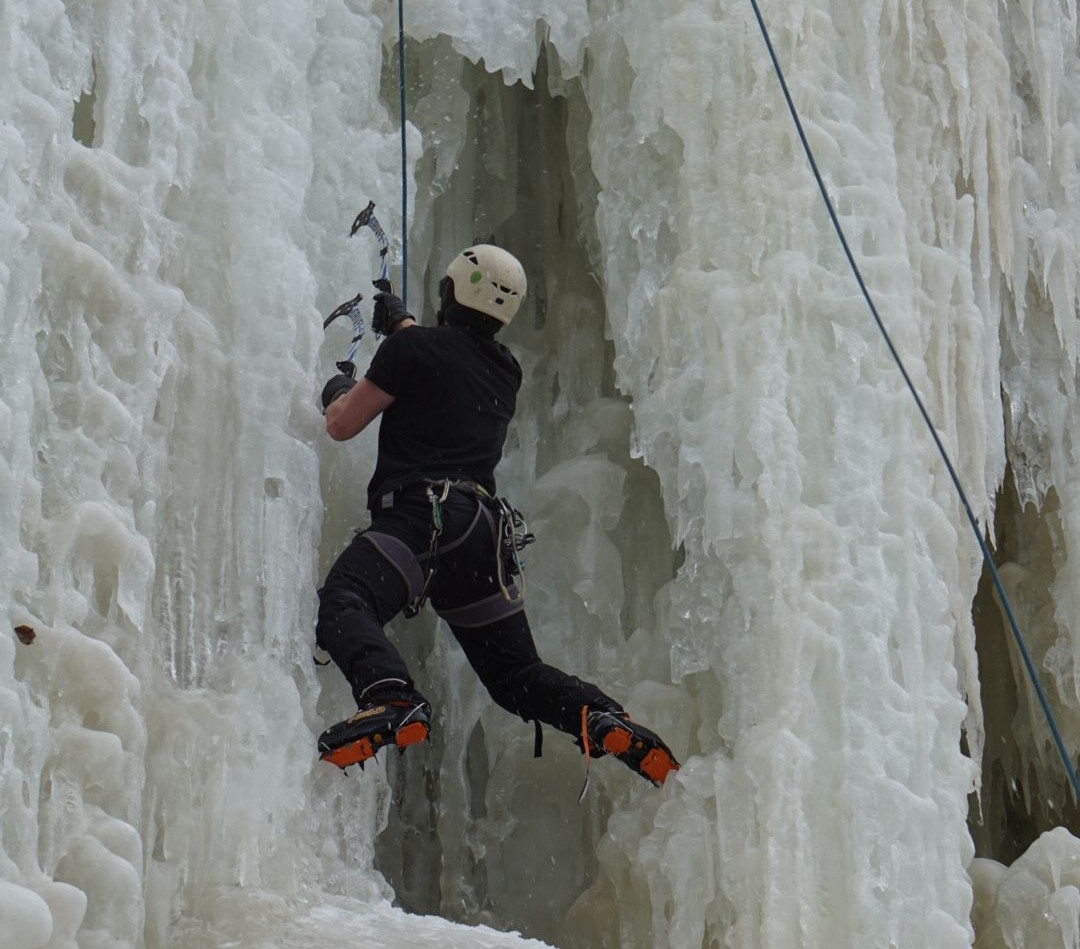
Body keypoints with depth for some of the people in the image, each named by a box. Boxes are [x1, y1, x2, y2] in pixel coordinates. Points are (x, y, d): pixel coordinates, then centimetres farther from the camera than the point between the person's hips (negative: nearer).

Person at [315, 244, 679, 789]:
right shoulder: (507, 373, 22)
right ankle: (602, 718, -13)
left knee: (341, 605, -27)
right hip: (487, 531, 7)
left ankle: (390, 700, -56)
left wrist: (338, 391, 30)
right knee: (516, 674, 13)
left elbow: (341, 426, 6)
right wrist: (401, 323, 61)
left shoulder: (411, 347, 1)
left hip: (420, 515, -7)